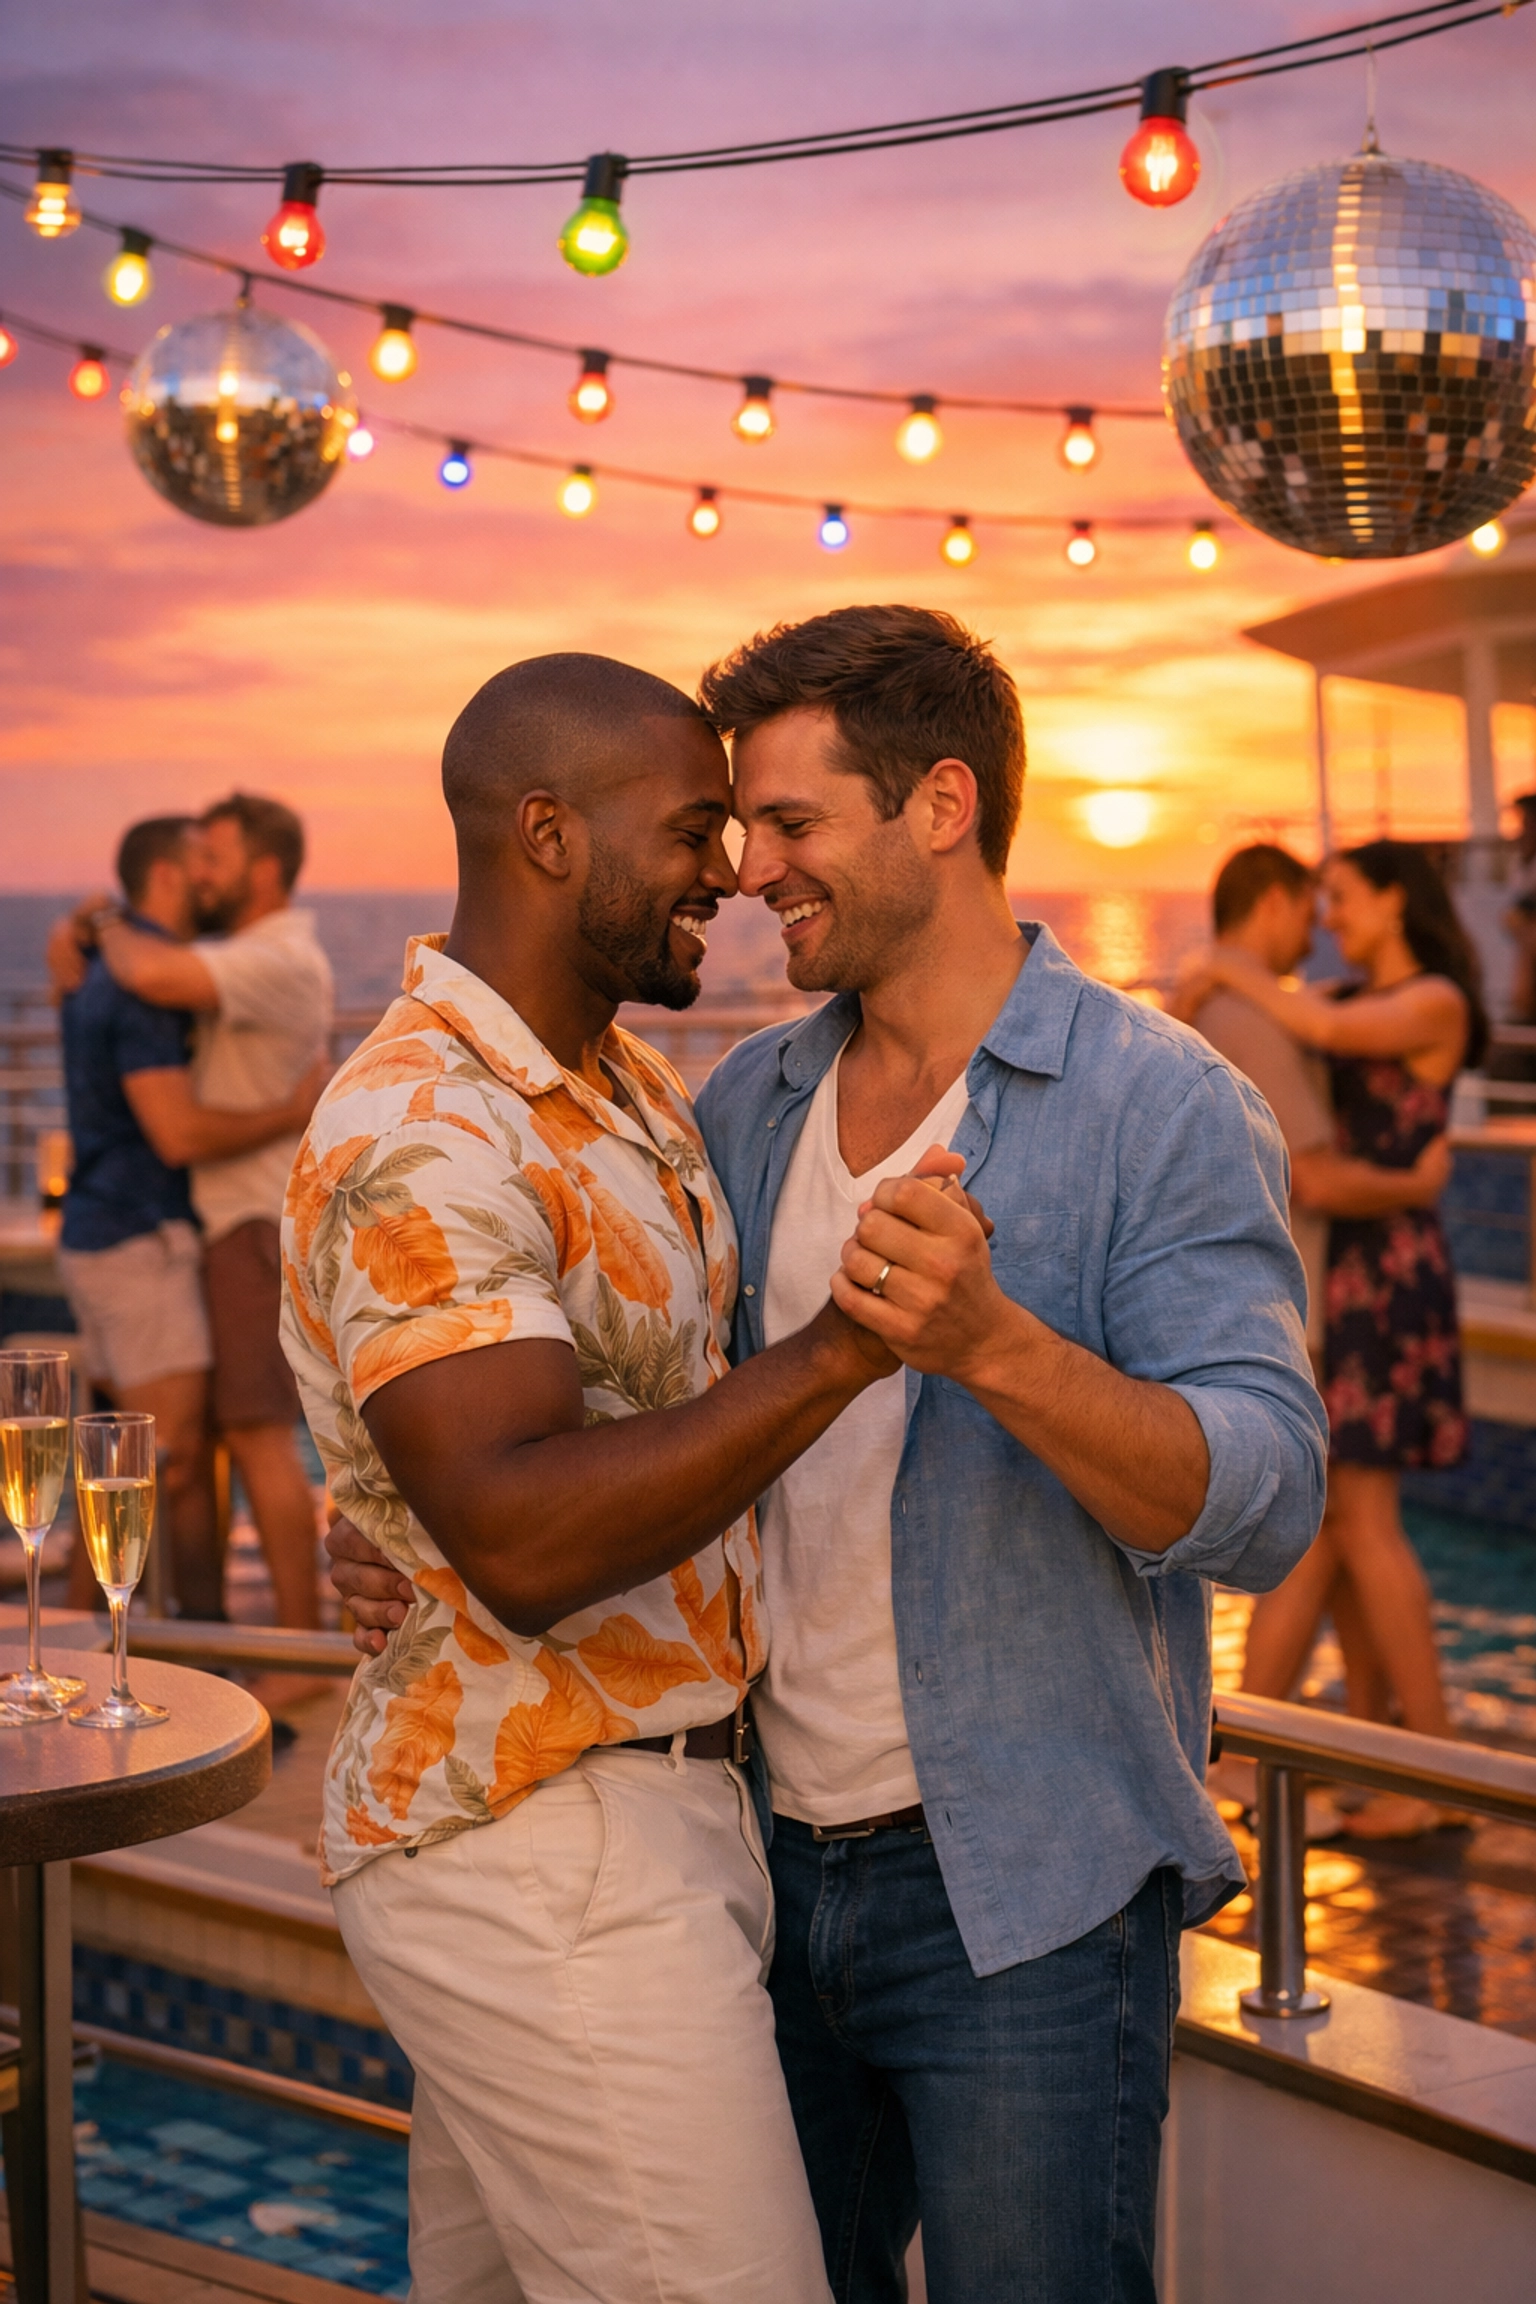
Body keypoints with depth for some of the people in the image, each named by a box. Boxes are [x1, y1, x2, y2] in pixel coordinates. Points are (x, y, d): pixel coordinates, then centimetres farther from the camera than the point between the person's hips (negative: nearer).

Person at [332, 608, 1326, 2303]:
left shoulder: (1158, 1108, -10)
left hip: (1026, 1898, -6)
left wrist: (993, 1345, -34)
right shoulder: (745, 1107, 8)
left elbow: (1265, 1499, -19)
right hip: (772, 1865, 6)